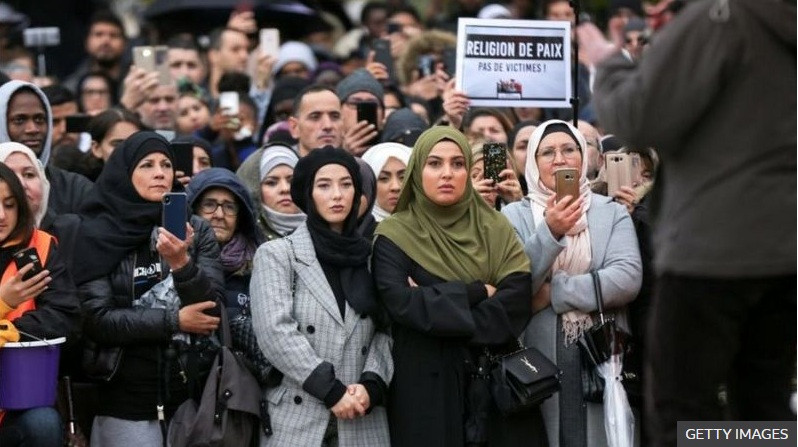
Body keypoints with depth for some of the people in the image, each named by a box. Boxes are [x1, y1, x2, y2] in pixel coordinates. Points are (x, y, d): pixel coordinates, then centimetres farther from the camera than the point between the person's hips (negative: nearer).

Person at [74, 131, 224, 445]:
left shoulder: (196, 230, 6)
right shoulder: (98, 234, -2)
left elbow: (212, 308, -4)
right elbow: (95, 320, -9)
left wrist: (182, 263, -21)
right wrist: (174, 320, -12)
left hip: (192, 391, 3)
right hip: (127, 398, -2)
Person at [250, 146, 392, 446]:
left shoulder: (370, 257, 14)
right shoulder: (276, 254, 3)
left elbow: (384, 331, 7)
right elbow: (276, 331, -9)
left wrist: (371, 384, -11)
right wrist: (332, 390, -14)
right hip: (296, 421, -3)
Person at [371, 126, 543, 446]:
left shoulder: (495, 229, 8)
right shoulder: (395, 236, 0)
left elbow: (516, 304, -7)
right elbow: (401, 303, -17)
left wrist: (438, 309, -15)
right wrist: (476, 293, -12)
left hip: (498, 384, 3)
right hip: (426, 390, -3)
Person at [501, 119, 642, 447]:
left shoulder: (612, 212, 8)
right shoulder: (515, 216, 7)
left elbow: (628, 278, -8)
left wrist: (553, 292, -11)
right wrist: (549, 233, -18)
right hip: (538, 360, 0)